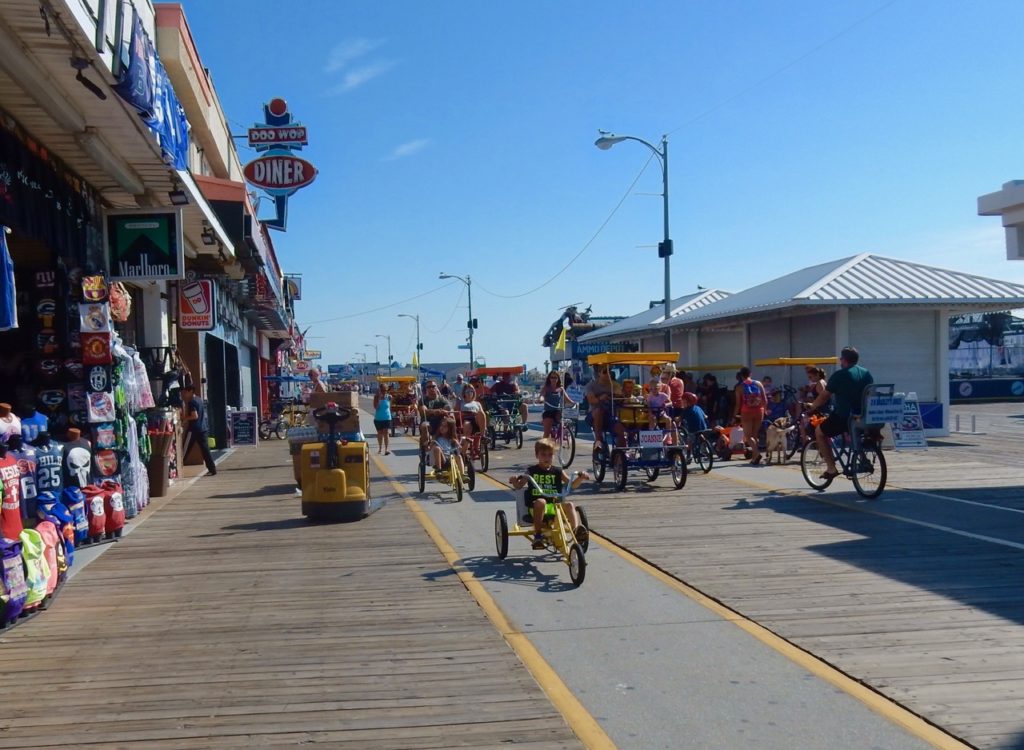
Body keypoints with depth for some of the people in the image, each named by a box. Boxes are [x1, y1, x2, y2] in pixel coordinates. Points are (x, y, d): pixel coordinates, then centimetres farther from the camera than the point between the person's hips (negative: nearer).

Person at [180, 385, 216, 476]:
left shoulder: (192, 402, -12)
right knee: (205, 449, 5)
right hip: (203, 429, 8)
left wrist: (184, 419, -7)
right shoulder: (199, 400, 14)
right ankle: (212, 469, 0)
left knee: (185, 451, 2)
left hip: (193, 429, -8)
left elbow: (195, 416, -21)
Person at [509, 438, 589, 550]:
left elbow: (572, 485, 12)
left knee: (569, 505, -23)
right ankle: (537, 535, -33)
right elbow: (519, 486, 2)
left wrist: (581, 478, -8)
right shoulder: (532, 471, 7)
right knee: (541, 502, -36)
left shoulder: (558, 472, 14)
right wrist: (515, 480, -21)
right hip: (535, 507, -3)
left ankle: (577, 530, -35)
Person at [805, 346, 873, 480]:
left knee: (819, 432, 14)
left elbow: (824, 396, -3)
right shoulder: (866, 373, 10)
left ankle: (831, 468, 6)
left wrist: (812, 406, 15)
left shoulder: (839, 375, -9)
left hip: (843, 417, -7)